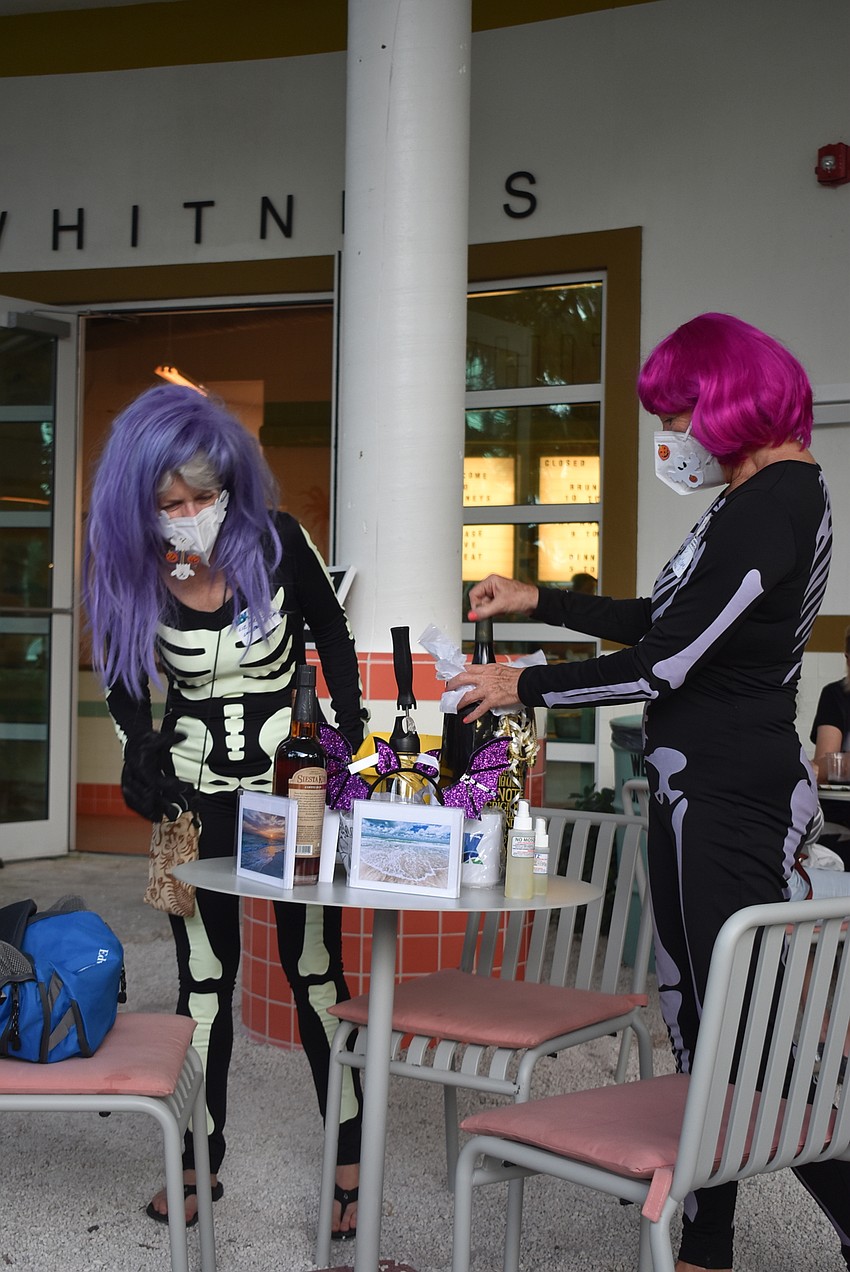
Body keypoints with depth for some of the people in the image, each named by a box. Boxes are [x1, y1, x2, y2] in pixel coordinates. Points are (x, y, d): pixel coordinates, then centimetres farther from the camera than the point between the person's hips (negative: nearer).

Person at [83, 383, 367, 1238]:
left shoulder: (277, 542, -13)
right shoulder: (131, 575, -9)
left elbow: (333, 638, 1)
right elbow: (125, 689, 4)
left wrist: (350, 741, -6)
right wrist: (148, 779, -8)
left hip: (294, 782, -1)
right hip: (197, 792, 1)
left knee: (312, 966, 2)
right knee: (204, 974, 7)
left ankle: (351, 1166, 11)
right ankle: (200, 1161, 21)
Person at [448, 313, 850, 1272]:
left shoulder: (773, 504, -18)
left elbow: (662, 666, -19)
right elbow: (665, 620, 23)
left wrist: (522, 686, -7)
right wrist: (538, 602, 22)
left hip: (723, 799, -10)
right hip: (715, 790, 10)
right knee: (702, 1023, 14)